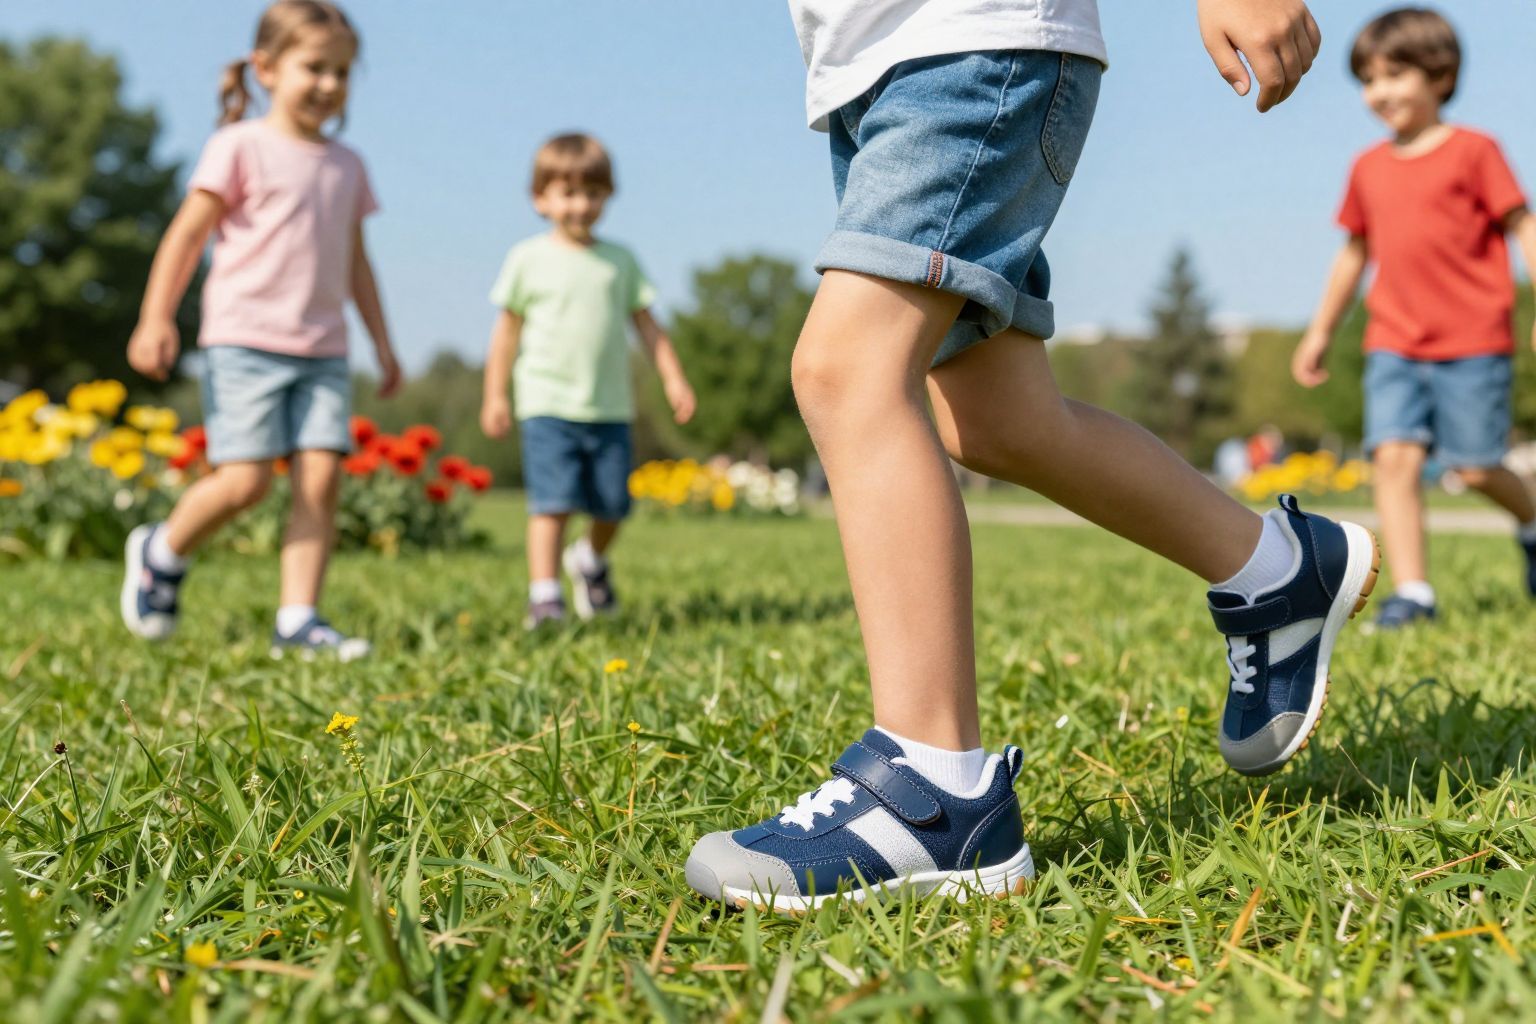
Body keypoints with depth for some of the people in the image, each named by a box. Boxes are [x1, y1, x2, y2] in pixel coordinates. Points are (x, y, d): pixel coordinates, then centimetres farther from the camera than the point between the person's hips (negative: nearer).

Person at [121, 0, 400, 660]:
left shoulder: (346, 167, 16)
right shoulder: (241, 147, 0)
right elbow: (187, 234, -3)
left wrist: (383, 344, 22)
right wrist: (156, 318, -12)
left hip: (323, 352, 5)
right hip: (246, 342, -5)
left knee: (321, 477, -7)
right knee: (245, 480, -12)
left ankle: (297, 620, -2)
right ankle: (161, 551, 17)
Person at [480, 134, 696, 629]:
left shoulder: (619, 260, 10)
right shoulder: (529, 258, 3)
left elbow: (646, 324, 14)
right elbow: (507, 329, 5)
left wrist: (674, 379, 7)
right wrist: (494, 395, 3)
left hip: (609, 407, 3)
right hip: (548, 403, -3)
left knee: (612, 504, 6)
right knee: (553, 503, -11)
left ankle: (591, 560, 37)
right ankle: (544, 596, -6)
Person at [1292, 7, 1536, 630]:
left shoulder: (1472, 151, 0)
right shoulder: (1368, 169, 13)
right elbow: (1355, 251, 22)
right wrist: (1321, 331, 24)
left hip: (1472, 343, -4)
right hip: (1393, 345, 4)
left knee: (1474, 467, -2)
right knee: (1394, 456, -11)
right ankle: (1412, 592, -9)